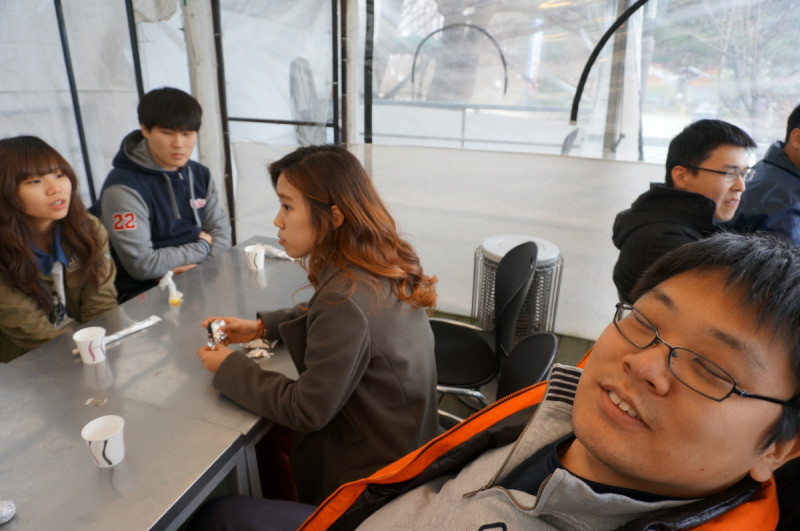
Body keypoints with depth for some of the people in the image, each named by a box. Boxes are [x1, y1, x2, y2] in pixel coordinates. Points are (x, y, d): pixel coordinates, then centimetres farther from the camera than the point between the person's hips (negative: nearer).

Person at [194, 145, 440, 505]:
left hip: (374, 464, -7)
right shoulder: (385, 262, -7)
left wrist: (229, 369, -11)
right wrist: (261, 327, 3)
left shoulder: (346, 300, -34)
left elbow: (307, 412, -22)